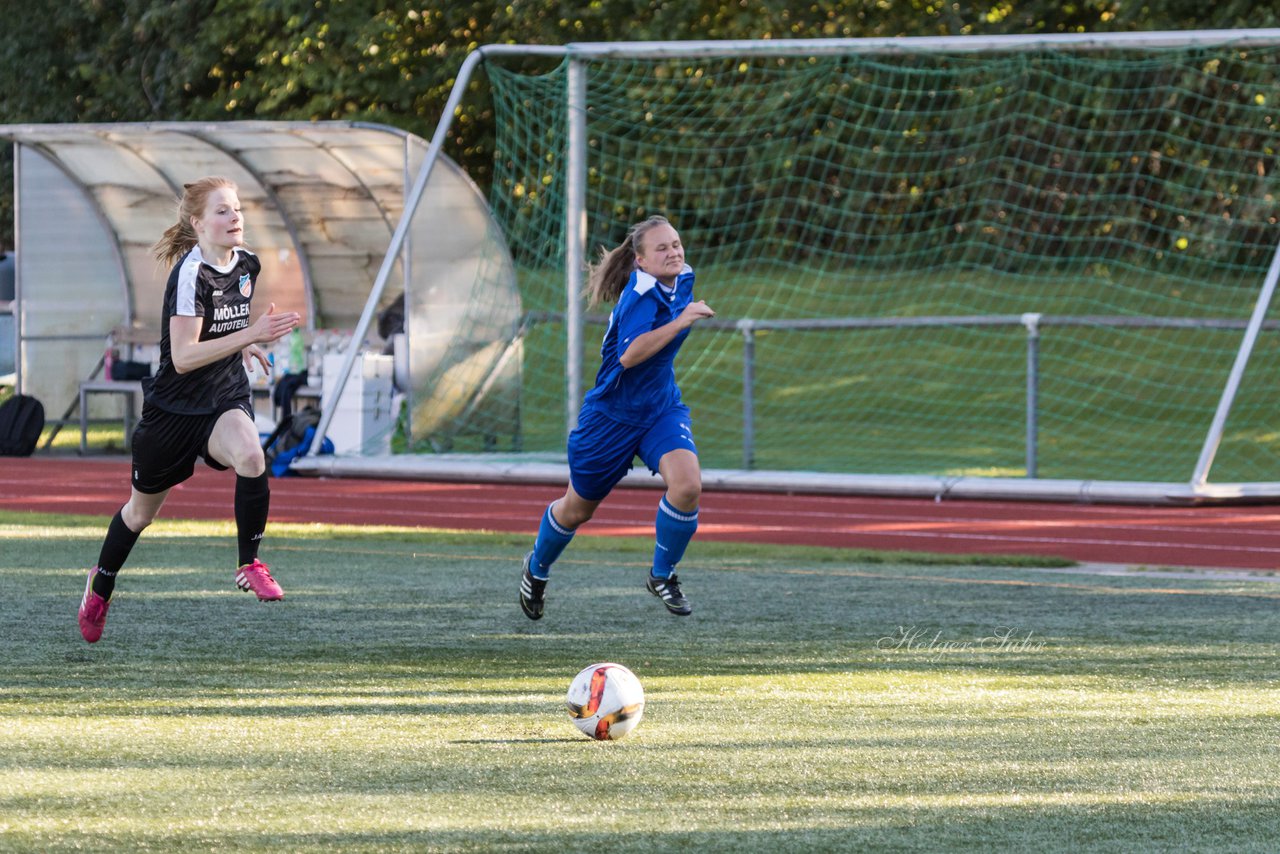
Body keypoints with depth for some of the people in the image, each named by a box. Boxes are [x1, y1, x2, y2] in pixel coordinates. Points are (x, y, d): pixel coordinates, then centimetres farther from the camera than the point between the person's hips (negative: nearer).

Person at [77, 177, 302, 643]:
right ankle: (101, 585, 43)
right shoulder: (191, 272, -23)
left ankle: (249, 563, -17)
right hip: (174, 407, -4)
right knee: (142, 508, 15)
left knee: (250, 455, -32)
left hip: (227, 398, 4)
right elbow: (183, 357, -29)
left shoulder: (247, 264, -2)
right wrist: (252, 334, -33)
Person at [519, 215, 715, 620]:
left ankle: (662, 575, 0)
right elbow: (629, 355, -39)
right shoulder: (640, 294, -25)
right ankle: (537, 569, 44)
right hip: (613, 415, -5)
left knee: (687, 485, -23)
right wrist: (680, 322, -42)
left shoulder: (682, 279, -2)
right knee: (577, 508, 13)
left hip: (661, 409, 5)